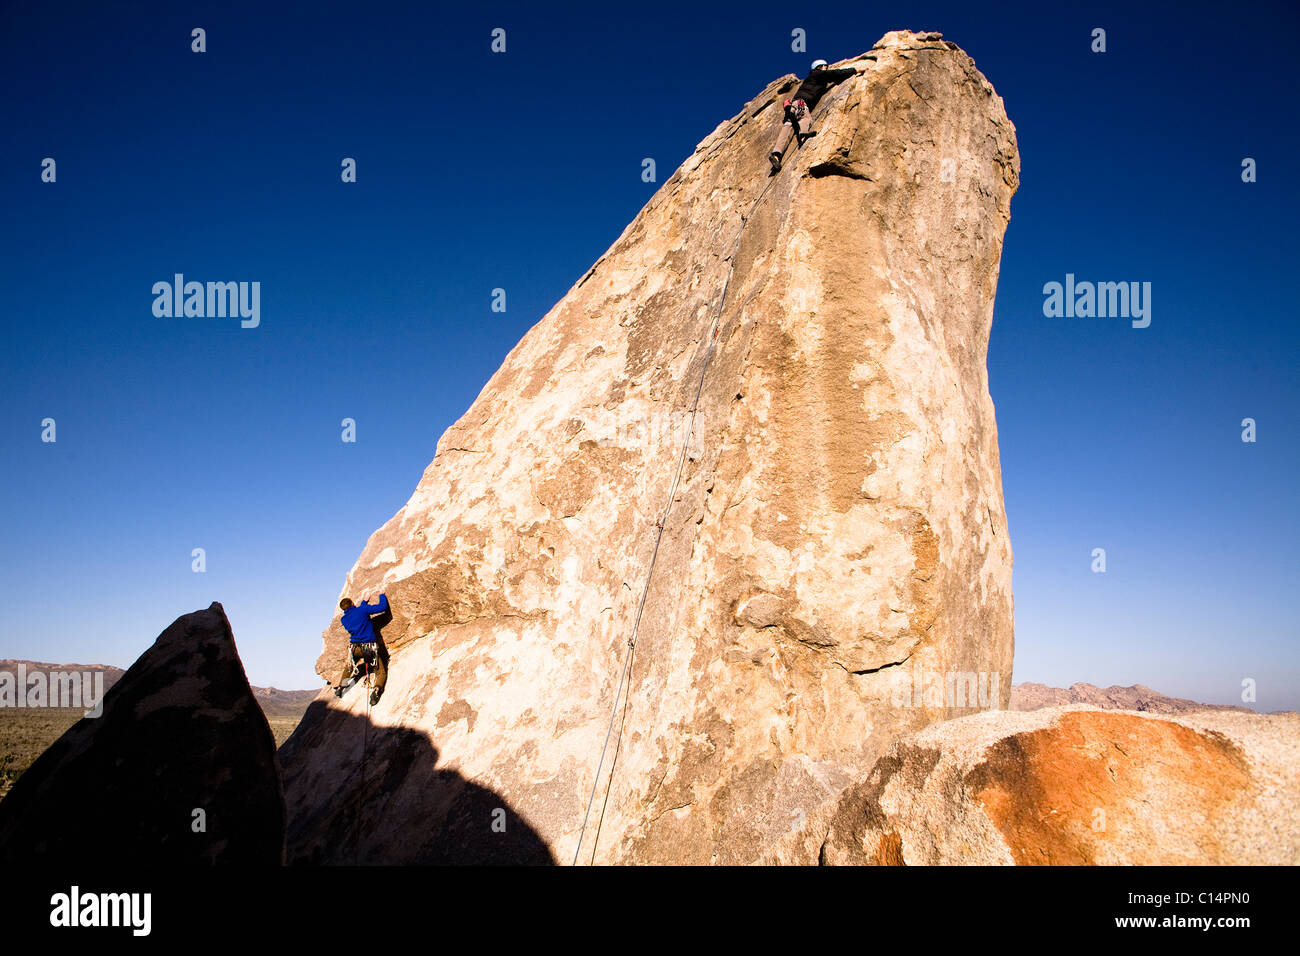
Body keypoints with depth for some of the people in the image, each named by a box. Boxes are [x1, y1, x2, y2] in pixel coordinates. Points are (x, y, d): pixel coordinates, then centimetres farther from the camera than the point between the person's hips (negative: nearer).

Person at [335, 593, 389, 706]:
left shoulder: (344, 619, 9)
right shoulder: (363, 609, -5)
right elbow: (382, 607, -5)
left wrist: (363, 602, 40)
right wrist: (382, 595, 15)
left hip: (355, 649, 4)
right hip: (370, 648, -4)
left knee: (348, 666, 35)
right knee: (381, 672, 5)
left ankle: (341, 686, 20)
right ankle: (376, 689, -24)